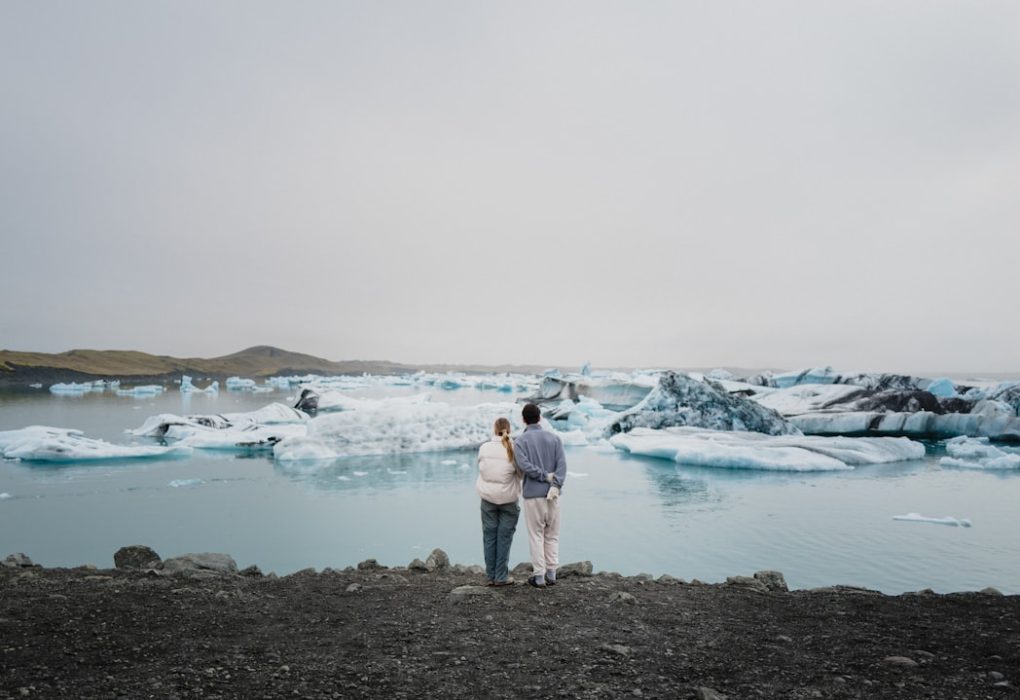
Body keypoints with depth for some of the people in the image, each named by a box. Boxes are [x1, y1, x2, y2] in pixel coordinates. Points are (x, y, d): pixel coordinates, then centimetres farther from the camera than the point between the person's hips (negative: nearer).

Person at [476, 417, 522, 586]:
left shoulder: (484, 448, -5)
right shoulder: (513, 449, -10)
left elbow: (481, 469, 2)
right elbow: (521, 473, -3)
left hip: (488, 498, 2)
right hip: (508, 499, -2)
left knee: (489, 536, 10)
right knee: (504, 537, 5)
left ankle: (491, 576, 14)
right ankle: (501, 577, 8)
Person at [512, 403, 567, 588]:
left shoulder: (520, 441, -1)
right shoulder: (554, 438, 6)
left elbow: (524, 465, -17)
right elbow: (562, 464, -7)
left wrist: (545, 476, -10)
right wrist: (555, 485, -15)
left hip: (532, 494, -2)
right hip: (552, 494, 2)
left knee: (536, 535, 6)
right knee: (552, 535, 13)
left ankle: (539, 576, 8)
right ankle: (551, 574, 15)